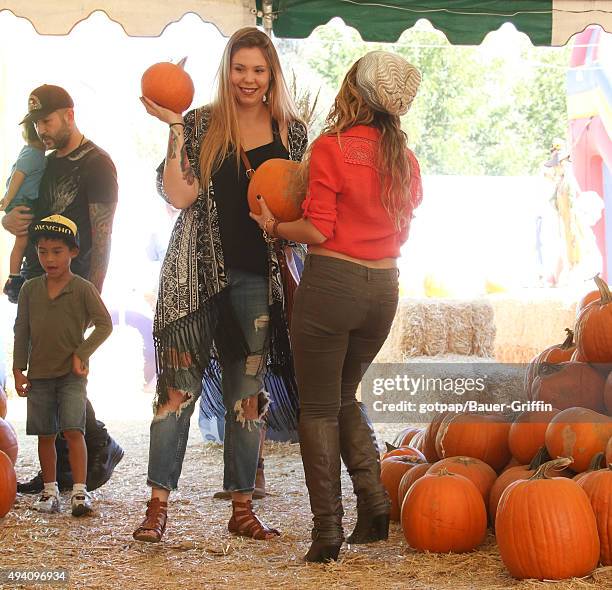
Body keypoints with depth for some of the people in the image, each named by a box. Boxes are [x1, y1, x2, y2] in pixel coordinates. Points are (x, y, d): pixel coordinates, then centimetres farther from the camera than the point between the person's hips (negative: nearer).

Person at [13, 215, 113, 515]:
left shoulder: (83, 289, -4)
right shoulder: (30, 289, 5)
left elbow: (104, 324, -5)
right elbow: (21, 331, 9)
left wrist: (82, 353, -13)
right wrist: (18, 369, 5)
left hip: (72, 373, -3)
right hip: (39, 373, 3)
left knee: (73, 430, -12)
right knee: (45, 434, 7)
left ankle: (79, 491, -9)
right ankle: (49, 491, 17)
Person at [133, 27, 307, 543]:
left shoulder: (291, 131, 9)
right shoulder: (201, 124, 2)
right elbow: (179, 196, -8)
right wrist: (174, 128, -11)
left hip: (257, 276, 2)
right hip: (198, 270, -2)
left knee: (247, 393, 7)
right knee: (179, 385, -4)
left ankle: (242, 508, 15)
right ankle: (158, 504, 3)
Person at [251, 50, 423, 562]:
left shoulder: (332, 148, -11)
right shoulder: (406, 159, 6)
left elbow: (317, 231, -13)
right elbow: (401, 232, 13)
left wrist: (273, 226, 3)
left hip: (332, 282, -6)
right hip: (384, 289, 6)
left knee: (318, 408, 4)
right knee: (345, 395, 24)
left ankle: (328, 530, 4)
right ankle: (374, 500, 11)